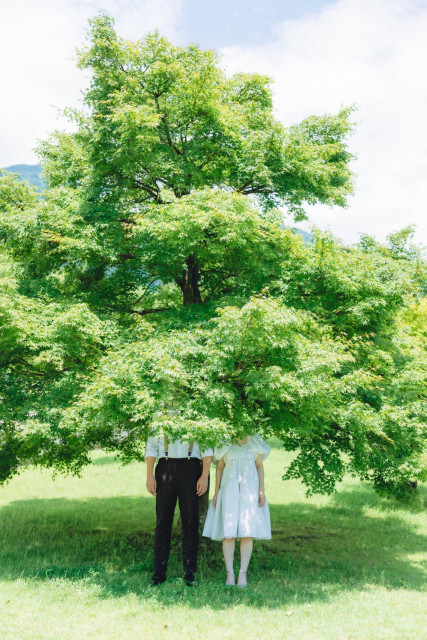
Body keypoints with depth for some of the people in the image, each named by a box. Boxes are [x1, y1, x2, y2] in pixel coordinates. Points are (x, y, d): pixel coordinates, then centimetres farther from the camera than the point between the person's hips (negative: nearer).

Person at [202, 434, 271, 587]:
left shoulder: (254, 441, 8)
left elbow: (260, 466, 7)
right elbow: (219, 467, 8)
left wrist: (262, 490, -3)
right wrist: (216, 492, 2)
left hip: (250, 488, 0)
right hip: (229, 488, 0)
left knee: (247, 531, -4)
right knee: (228, 531, -4)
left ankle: (243, 574, 1)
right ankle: (230, 574, 1)